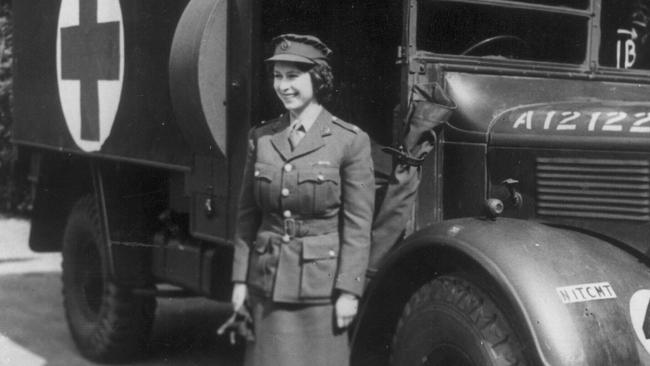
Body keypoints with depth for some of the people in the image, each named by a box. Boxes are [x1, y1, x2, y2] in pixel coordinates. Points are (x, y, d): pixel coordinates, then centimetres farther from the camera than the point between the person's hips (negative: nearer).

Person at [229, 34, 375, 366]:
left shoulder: (350, 141, -6)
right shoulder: (261, 137, 6)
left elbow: (358, 225, -7)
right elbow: (247, 215, 9)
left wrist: (349, 291, -10)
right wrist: (240, 279, 5)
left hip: (321, 283, -3)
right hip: (267, 282, 4)